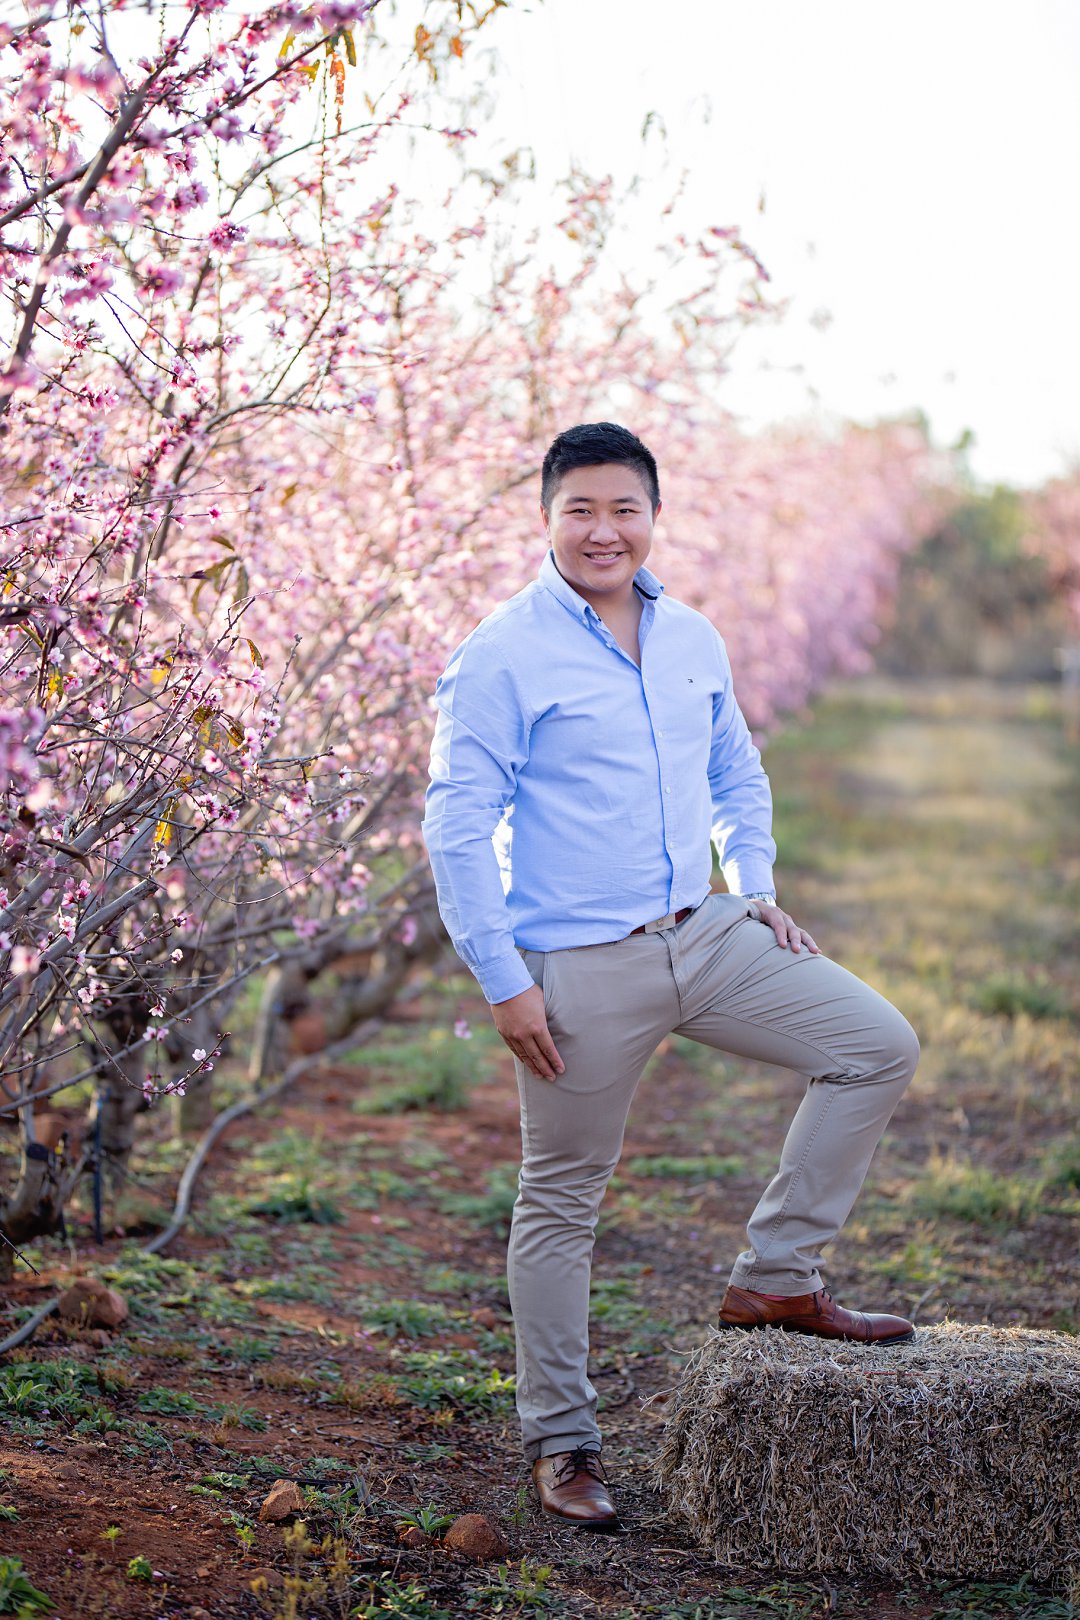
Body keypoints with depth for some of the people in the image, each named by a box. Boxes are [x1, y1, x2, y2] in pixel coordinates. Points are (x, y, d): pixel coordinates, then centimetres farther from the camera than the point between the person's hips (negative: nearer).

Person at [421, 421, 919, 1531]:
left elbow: (737, 776, 24)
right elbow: (457, 826, -12)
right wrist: (502, 981, -15)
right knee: (562, 1200, 3)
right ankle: (560, 1443, 17)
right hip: (580, 969, -6)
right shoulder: (502, 658, -10)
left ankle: (776, 1278, 10)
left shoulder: (693, 641, 9)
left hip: (707, 938, 6)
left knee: (877, 1046, 0)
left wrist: (756, 888, 10)